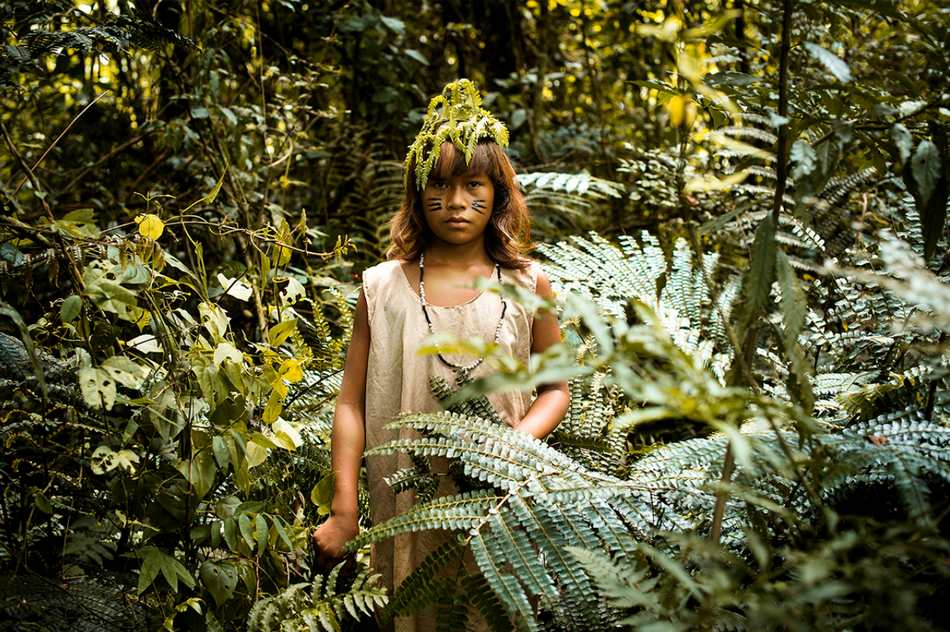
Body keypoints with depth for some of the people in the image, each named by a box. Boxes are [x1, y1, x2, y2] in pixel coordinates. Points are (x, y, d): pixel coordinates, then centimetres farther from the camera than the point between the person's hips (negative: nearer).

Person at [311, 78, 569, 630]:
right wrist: (343, 514, -5)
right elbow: (352, 404, 0)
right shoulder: (382, 289, -1)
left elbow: (556, 388, 6)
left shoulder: (527, 286, -2)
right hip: (408, 509, 0)